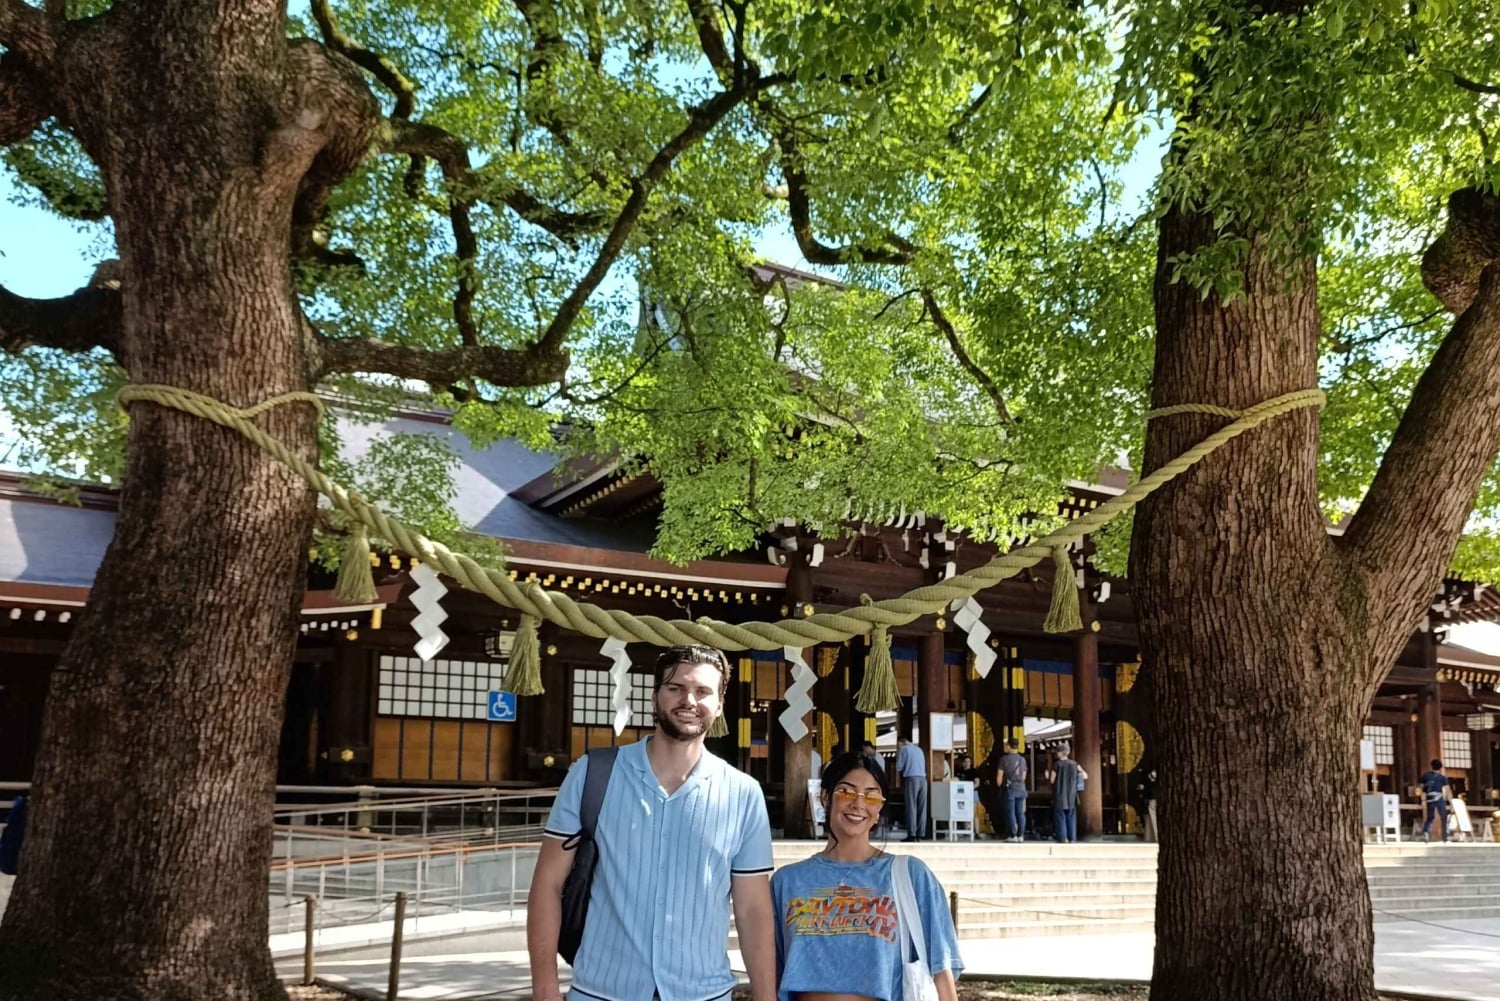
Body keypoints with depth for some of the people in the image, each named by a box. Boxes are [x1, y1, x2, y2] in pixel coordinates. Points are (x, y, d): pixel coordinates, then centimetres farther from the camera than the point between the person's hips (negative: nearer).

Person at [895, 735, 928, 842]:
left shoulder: (903, 749, 4)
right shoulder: (919, 749, 22)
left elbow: (899, 767, 2)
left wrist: (900, 774, 23)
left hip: (911, 778, -5)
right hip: (923, 778, 5)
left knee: (911, 807, -6)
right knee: (922, 808, 4)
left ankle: (912, 835, -10)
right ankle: (920, 834, 3)